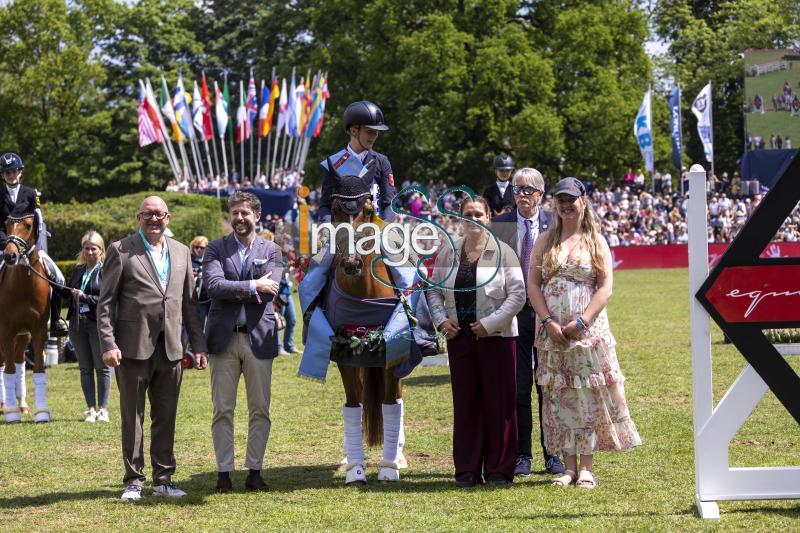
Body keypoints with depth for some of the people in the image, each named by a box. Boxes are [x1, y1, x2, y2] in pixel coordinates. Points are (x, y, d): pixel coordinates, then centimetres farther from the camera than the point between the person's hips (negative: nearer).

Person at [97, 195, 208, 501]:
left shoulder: (181, 252, 13)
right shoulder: (121, 251, -1)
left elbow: (189, 303, 15)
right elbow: (106, 302, -3)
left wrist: (198, 345, 10)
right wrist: (108, 344, -12)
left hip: (170, 349, 4)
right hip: (134, 347, -4)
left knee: (166, 417, 9)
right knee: (132, 416, 3)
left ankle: (163, 479, 17)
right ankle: (133, 481, 10)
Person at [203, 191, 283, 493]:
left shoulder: (270, 251, 7)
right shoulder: (216, 249, 6)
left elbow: (269, 292, -8)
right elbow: (214, 285, -11)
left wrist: (232, 292, -9)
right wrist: (252, 286, -14)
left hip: (259, 338, 1)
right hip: (224, 338, -1)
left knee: (260, 410, 3)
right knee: (222, 410, 1)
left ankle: (255, 472, 11)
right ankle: (224, 473, 7)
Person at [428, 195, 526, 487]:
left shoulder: (503, 252, -3)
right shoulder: (447, 254, 10)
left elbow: (517, 294, -7)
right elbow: (434, 290, 15)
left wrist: (491, 323, -14)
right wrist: (441, 320, -2)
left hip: (496, 337, -3)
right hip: (459, 336, 4)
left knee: (498, 402, 0)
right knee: (465, 402, 6)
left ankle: (498, 469, 7)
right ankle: (467, 469, 13)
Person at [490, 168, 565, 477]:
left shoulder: (555, 225, 2)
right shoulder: (499, 226, 3)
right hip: (513, 314, 0)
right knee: (518, 388, 3)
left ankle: (552, 453, 15)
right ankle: (521, 455, 11)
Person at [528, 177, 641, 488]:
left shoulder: (596, 242, 5)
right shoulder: (545, 241, 10)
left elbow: (605, 287, -3)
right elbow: (533, 284, 4)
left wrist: (581, 322, -13)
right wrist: (549, 321, -9)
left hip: (588, 331, -2)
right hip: (552, 331, 2)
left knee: (587, 396, -3)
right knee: (559, 396, 2)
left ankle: (586, 468, 2)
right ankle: (569, 466, 7)